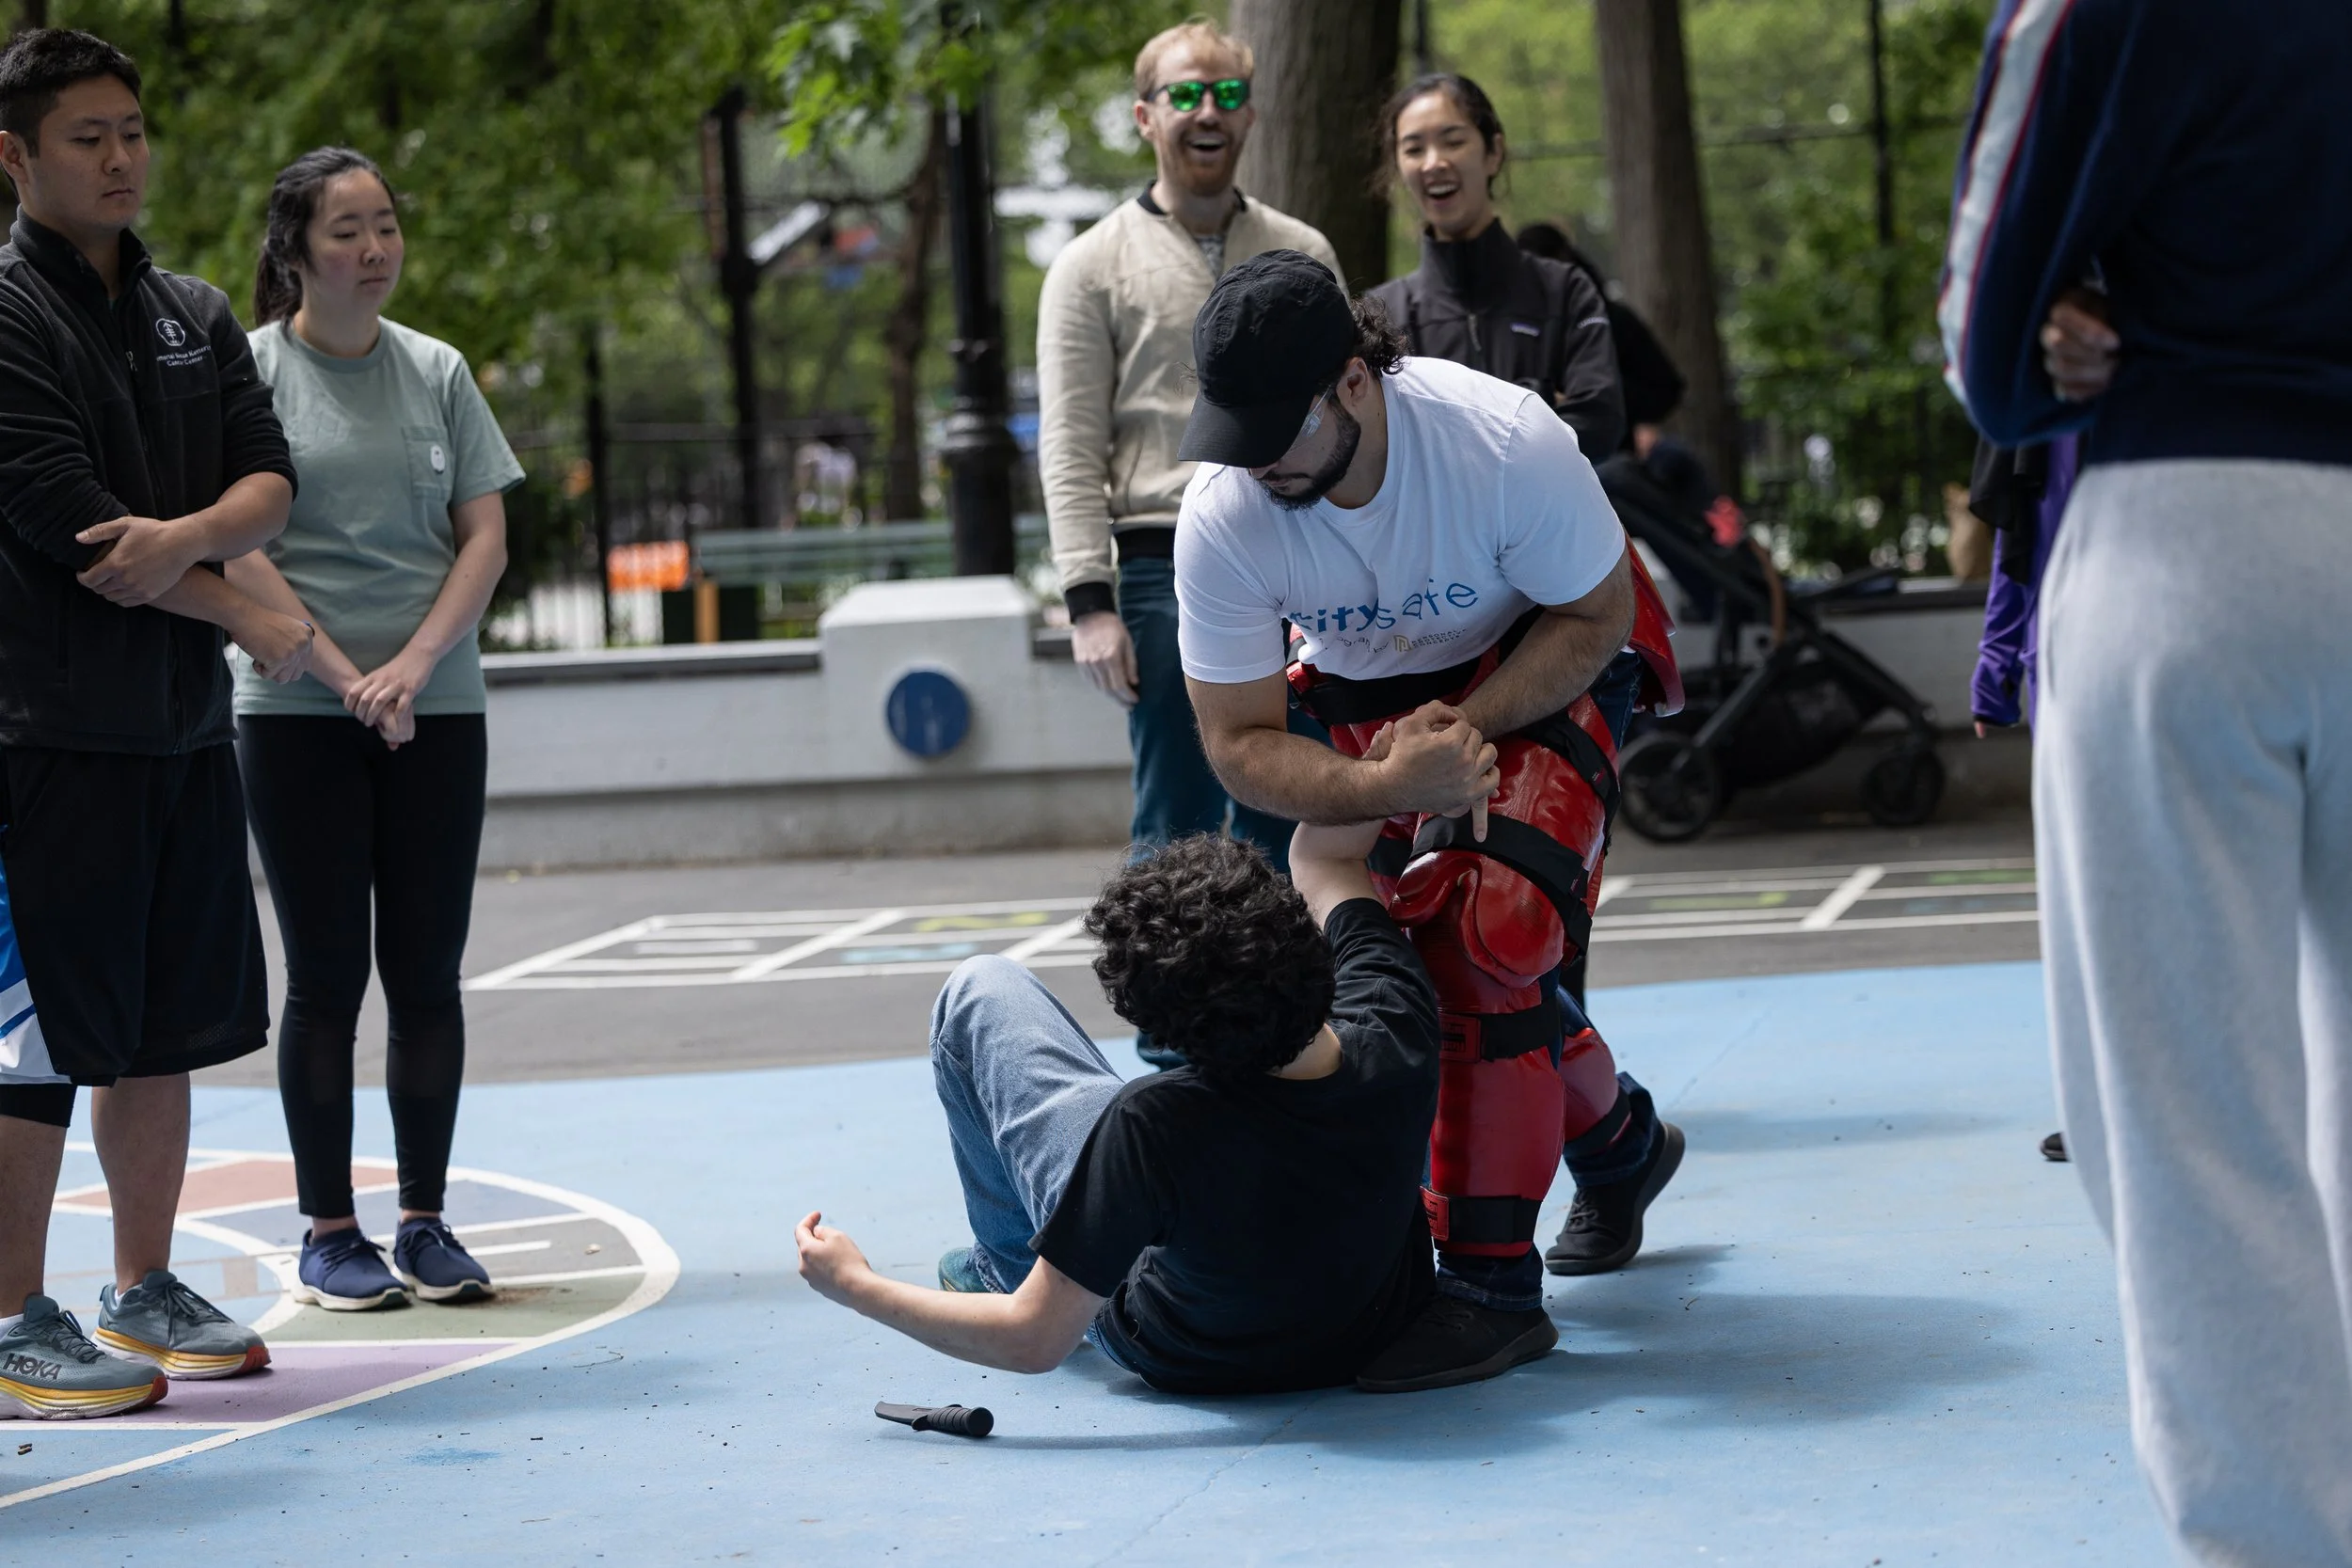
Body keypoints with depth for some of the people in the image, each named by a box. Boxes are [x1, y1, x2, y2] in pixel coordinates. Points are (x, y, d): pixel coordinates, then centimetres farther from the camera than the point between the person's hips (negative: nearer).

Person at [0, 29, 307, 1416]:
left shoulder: (195, 315, 15)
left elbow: (272, 480, 7)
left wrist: (186, 537, -16)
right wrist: (252, 620, -8)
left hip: (185, 725, 7)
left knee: (168, 1019, 12)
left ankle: (147, 1290, 23)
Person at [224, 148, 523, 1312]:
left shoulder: (436, 372, 9)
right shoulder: (248, 372, -2)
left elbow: (485, 536, 5)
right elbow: (237, 551, -7)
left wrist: (414, 663, -10)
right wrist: (343, 676, -15)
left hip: (436, 710, 3)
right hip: (296, 715, -3)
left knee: (427, 975, 4)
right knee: (326, 977, 0)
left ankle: (424, 1222, 11)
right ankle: (327, 1234, 6)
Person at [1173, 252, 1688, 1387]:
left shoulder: (1506, 443, -33)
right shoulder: (1221, 516, -26)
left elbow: (1595, 616, -15)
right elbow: (1240, 743, -20)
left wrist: (1466, 728, -29)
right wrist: (1391, 784, -38)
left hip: (1534, 675, -4)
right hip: (1363, 704, 4)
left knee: (1486, 933, -23)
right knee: (1404, 958, -1)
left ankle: (1491, 1281, -16)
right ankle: (1616, 1138, 30)